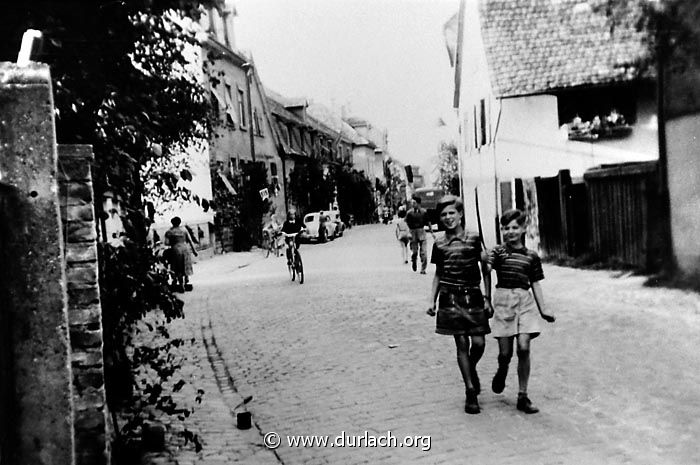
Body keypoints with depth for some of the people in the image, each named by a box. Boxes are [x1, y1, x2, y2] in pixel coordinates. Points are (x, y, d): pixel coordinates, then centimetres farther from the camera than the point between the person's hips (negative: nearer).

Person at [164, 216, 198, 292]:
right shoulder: (184, 229, 3)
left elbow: (166, 242, -9)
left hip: (176, 250, -2)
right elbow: (190, 240, 1)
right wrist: (194, 250, 5)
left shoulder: (169, 232, -4)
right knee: (186, 267, 14)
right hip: (185, 249, 2)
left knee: (178, 269, 4)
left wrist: (172, 243, 12)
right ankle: (187, 282, 16)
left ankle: (181, 285, 4)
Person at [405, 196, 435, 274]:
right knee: (414, 251, 3)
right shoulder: (409, 213, -2)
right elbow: (407, 223, 0)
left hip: (422, 232, 0)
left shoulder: (423, 212, 1)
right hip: (413, 233, 0)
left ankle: (423, 269, 3)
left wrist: (432, 233, 10)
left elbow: (428, 223, 9)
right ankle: (413, 261, 36)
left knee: (423, 252, -6)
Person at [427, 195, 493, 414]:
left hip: (473, 297, 0)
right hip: (450, 298, 0)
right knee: (461, 344, 0)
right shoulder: (439, 245, 6)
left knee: (479, 343, -4)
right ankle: (471, 392, 8)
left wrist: (487, 299, 1)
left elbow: (485, 270, 5)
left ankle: (471, 369, 30)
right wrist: (432, 301, 6)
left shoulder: (474, 239, 1)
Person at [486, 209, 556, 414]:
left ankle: (523, 397, 4)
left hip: (525, 301, 1)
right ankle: (501, 371, 36)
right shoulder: (497, 252, 5)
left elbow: (535, 284, 15)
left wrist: (543, 309, 11)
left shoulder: (531, 256, 11)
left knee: (524, 348, -8)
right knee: (505, 352, -1)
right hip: (503, 300, -1)